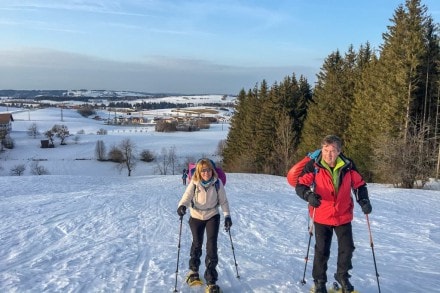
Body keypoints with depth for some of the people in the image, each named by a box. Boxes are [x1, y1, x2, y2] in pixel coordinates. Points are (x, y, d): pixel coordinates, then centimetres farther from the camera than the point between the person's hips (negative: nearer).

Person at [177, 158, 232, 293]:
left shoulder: (217, 182, -17)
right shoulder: (194, 183, -19)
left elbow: (223, 200, -9)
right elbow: (187, 197, -26)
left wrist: (227, 215, -18)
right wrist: (182, 206, -47)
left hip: (212, 216, 0)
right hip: (196, 217, 0)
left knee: (212, 244, -10)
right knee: (197, 244, 16)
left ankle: (211, 281, -2)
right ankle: (193, 270, 43)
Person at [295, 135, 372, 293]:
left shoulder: (348, 166, -8)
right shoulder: (313, 166, -16)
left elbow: (359, 185, 4)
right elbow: (300, 185, -16)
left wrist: (364, 201, -11)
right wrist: (309, 195, -36)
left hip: (343, 216, 2)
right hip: (322, 217, -2)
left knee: (347, 248, 9)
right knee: (322, 251, 8)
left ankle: (342, 275, 36)